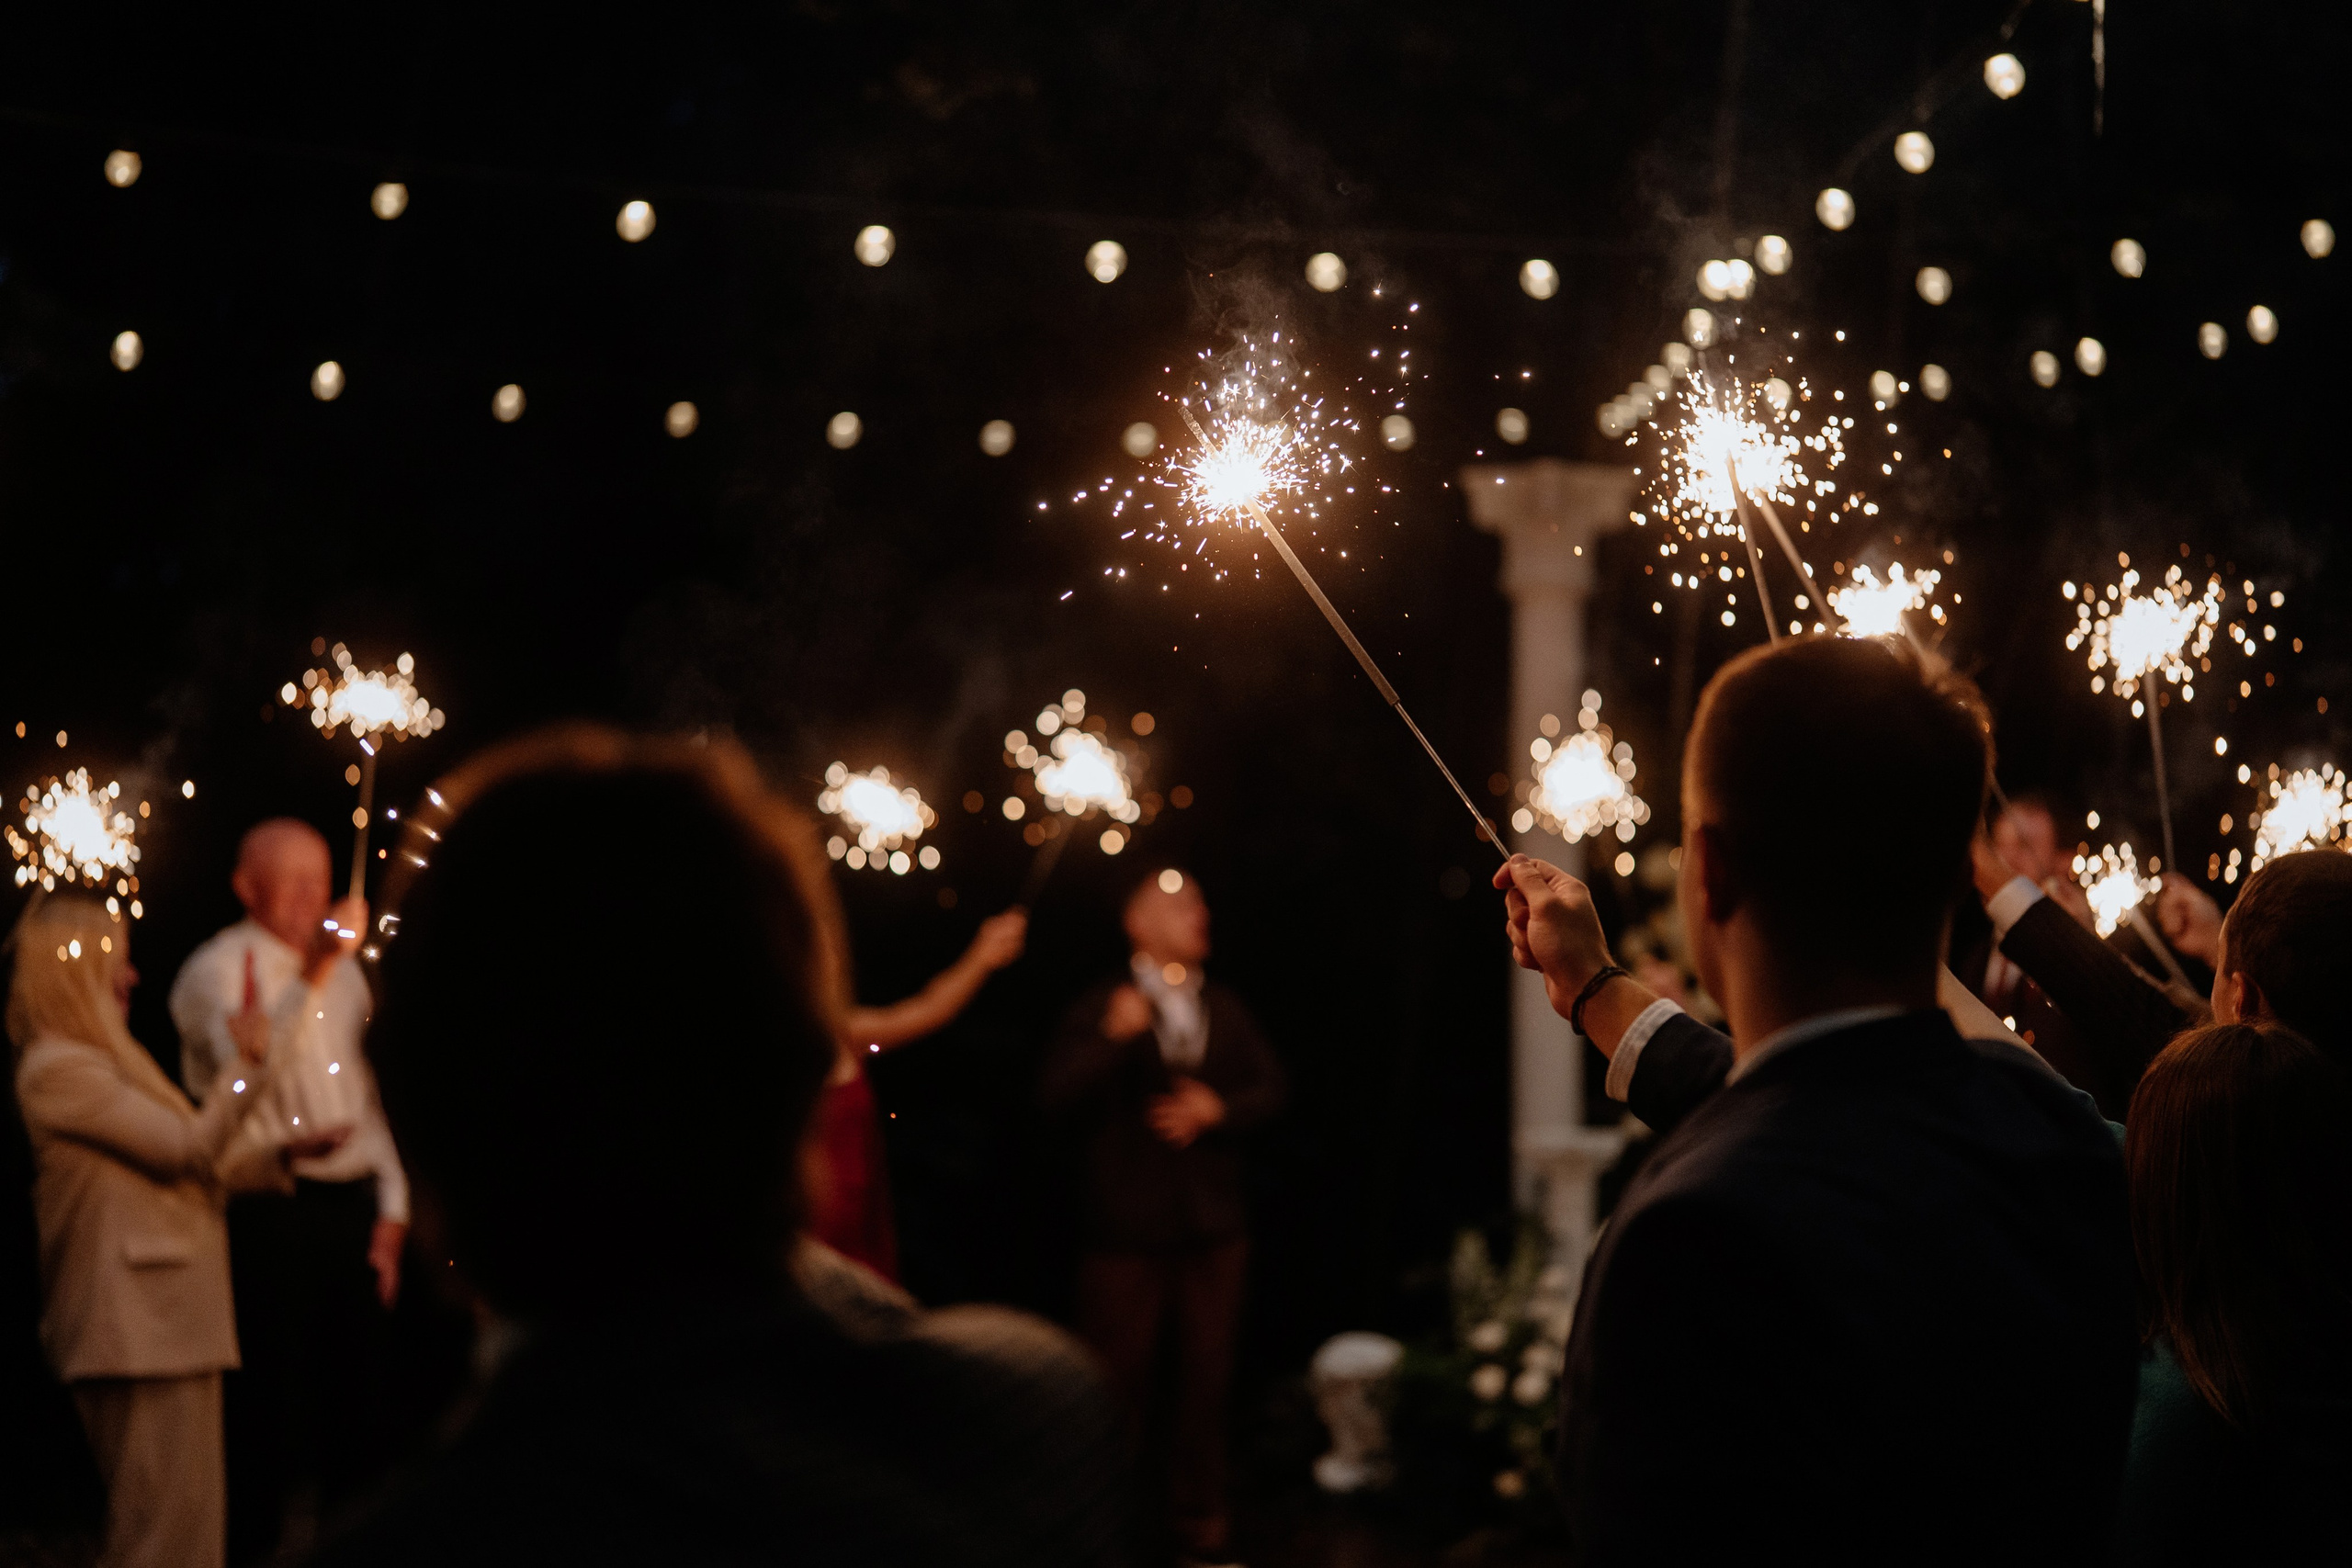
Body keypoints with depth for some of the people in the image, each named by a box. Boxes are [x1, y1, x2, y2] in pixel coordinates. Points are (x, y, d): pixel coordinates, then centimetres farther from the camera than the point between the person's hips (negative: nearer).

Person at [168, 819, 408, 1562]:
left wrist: (390, 1207, 14)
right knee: (266, 1410, -4)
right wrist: (313, 977, -28)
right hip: (266, 1212, -6)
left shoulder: (344, 971, 17)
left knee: (357, 1399, 9)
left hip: (349, 1204, 6)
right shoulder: (218, 969, -4)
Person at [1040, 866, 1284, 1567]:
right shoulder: (1099, 1010, -2)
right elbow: (1059, 1096, -13)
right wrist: (1113, 1038, -26)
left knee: (1206, 1377, 9)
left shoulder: (1226, 1011, 12)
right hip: (1127, 1227, -4)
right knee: (1118, 1384, 3)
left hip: (1214, 1225, 4)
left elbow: (1269, 1088, 6)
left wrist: (1215, 1106, -12)